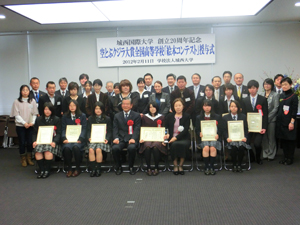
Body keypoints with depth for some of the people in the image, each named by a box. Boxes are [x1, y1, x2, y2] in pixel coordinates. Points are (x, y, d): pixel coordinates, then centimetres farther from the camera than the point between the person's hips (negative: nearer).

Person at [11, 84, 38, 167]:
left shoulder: (32, 101, 5)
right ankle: (23, 159, 15)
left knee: (30, 142, 2)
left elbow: (34, 113, 4)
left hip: (30, 125, 1)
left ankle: (29, 158, 16)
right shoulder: (17, 102, -1)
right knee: (22, 142, 3)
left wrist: (32, 122, -10)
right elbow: (16, 115, -4)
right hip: (20, 125, -1)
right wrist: (24, 123, -13)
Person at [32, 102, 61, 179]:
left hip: (51, 141, -2)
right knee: (37, 151, -30)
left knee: (48, 151, -34)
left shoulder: (56, 119, 11)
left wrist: (55, 142, -15)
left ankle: (47, 170, -16)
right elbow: (35, 132, 16)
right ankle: (41, 170, -16)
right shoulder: (39, 119, 20)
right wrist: (34, 141, -4)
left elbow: (59, 133, 3)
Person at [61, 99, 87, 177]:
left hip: (78, 139, -1)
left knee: (75, 147, -34)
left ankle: (78, 168, -14)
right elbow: (63, 129, 8)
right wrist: (64, 138, -11)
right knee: (66, 148, -32)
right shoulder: (65, 116, 17)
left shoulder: (82, 116, 12)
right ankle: (69, 168, -13)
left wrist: (80, 139, -14)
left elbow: (84, 129, 3)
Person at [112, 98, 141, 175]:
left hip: (131, 139, -2)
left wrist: (133, 138, -18)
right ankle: (119, 167, -5)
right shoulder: (117, 116, 19)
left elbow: (137, 129, 0)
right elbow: (115, 129, 10)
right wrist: (116, 138, -11)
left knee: (132, 148, -34)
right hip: (120, 139, 2)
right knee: (115, 148, -29)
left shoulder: (136, 115, 11)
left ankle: (131, 167, -9)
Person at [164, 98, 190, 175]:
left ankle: (180, 165, -18)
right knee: (174, 145, -33)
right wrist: (167, 134, -10)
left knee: (183, 144, -35)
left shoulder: (186, 116, 9)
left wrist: (176, 137, -16)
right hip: (172, 138, 1)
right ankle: (175, 165, -18)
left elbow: (185, 130, -3)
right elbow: (166, 128, 13)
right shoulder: (169, 116, 18)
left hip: (183, 138, -1)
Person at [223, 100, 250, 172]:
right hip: (231, 139, 0)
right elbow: (224, 130, 7)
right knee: (233, 147, -32)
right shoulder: (225, 117, 13)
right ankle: (234, 165, -11)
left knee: (241, 147, -31)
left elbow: (246, 129, 10)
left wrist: (245, 137, -9)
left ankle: (239, 165, -9)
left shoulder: (243, 117, 15)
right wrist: (227, 138, -13)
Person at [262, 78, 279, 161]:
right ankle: (265, 154, 18)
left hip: (271, 119, -3)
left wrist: (268, 117, -12)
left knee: (271, 138, 2)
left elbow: (276, 108, -6)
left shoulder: (275, 95, -1)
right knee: (264, 138, 7)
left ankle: (271, 155, 12)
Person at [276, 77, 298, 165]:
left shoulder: (293, 96, -7)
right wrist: (278, 119, 11)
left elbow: (294, 111, -10)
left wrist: (292, 122, -14)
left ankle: (290, 158, 12)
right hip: (281, 121, 6)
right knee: (283, 140, 11)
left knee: (290, 140, 2)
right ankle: (285, 157, 22)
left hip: (289, 122, -6)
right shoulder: (281, 95, 10)